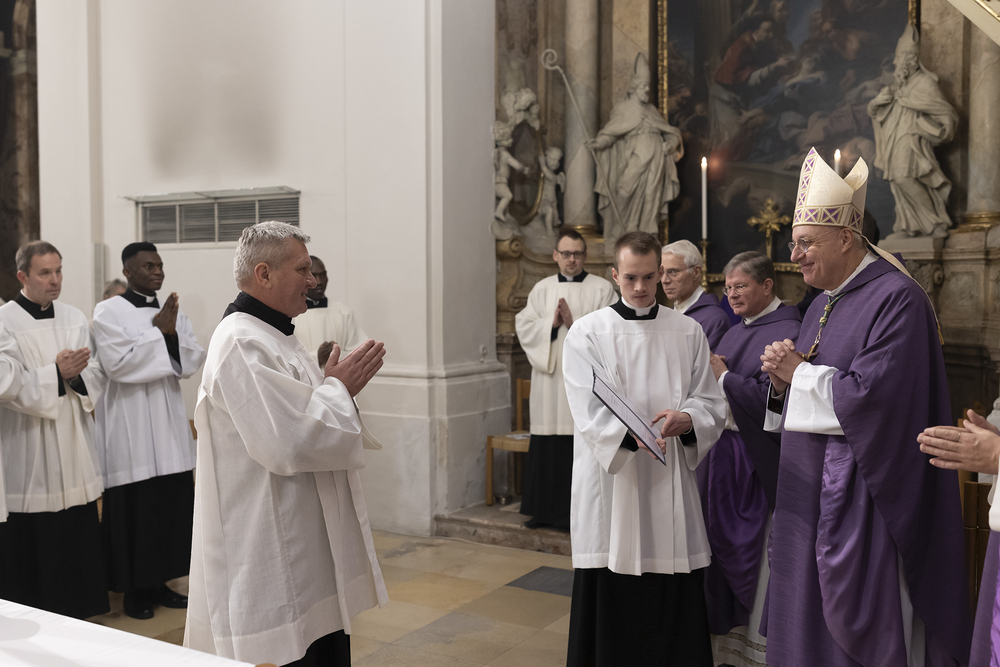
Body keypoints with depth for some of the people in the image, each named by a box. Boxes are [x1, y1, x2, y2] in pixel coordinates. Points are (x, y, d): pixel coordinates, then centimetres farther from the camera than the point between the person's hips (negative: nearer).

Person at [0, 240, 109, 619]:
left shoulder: (75, 319, 9)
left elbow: (97, 377, 7)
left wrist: (76, 375, -13)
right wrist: (57, 373, -20)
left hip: (74, 451, 5)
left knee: (78, 540, 11)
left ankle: (76, 613, 25)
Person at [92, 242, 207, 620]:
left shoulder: (172, 311, 11)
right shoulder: (109, 312, -4)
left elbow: (192, 363, 5)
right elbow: (117, 363, -16)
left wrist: (172, 334, -11)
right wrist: (157, 332, -12)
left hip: (170, 426, 5)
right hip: (129, 430, -5)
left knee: (172, 506, 7)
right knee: (134, 510, 1)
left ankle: (161, 582, 21)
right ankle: (135, 589, 15)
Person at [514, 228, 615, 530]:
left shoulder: (602, 288, 4)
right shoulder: (541, 288, 13)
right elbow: (523, 327, 6)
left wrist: (575, 323, -14)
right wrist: (551, 323, -9)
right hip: (550, 379, 3)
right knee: (548, 448, 6)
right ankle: (546, 509, 17)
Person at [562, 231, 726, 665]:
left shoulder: (688, 332, 9)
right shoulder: (587, 333, 0)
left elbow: (712, 404, 7)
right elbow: (590, 409, -11)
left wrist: (686, 419, -15)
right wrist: (632, 435, -29)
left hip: (671, 484, 2)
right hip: (610, 482, -2)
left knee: (674, 598, 5)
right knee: (611, 595, 2)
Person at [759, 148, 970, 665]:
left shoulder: (896, 298, -14)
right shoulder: (823, 306, 14)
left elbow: (872, 393, -24)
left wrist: (800, 372, -12)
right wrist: (784, 381, -3)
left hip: (859, 496, -8)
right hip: (806, 489, 9)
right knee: (802, 618, 15)